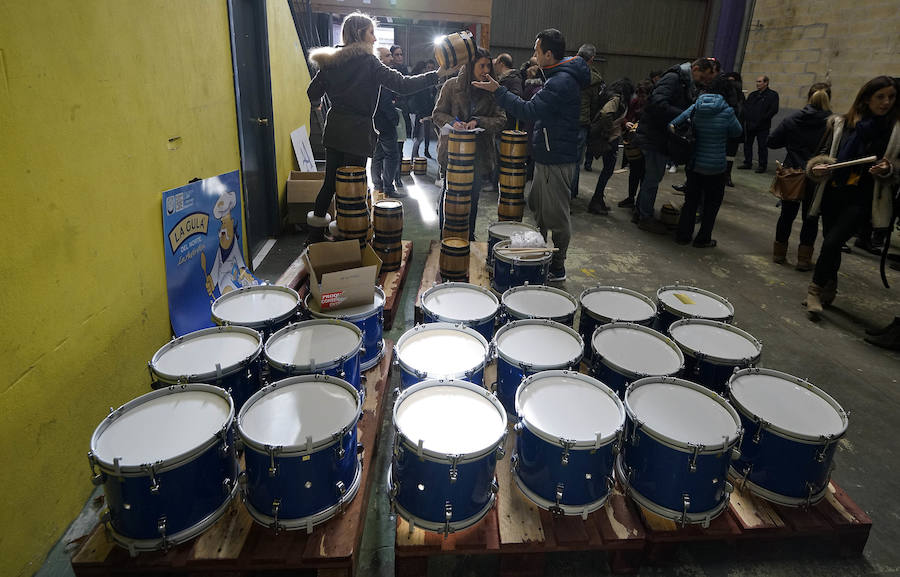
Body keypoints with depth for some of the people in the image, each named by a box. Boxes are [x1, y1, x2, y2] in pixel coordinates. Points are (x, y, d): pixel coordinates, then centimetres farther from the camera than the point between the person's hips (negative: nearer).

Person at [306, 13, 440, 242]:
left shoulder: (330, 61, 9)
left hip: (334, 129, 6)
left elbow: (312, 94, 10)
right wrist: (438, 75, -12)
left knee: (330, 182, 13)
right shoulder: (367, 61, -9)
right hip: (357, 131, -6)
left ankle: (314, 236, 19)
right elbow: (402, 84, -16)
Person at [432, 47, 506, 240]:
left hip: (478, 151, 1)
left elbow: (501, 119, -5)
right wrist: (452, 122, -20)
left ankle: (469, 237, 27)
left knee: (473, 195, 11)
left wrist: (478, 122, -22)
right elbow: (437, 114, 1)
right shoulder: (452, 85, -3)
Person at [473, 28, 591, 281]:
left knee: (556, 215, -2)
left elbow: (529, 110, -26)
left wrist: (497, 91, -21)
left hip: (556, 160, -11)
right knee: (538, 207, 20)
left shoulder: (561, 82, -21)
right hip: (548, 155, 11)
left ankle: (557, 268, 9)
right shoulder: (561, 77, 13)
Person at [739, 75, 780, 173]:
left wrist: (763, 119, -15)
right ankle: (748, 163, 21)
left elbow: (774, 110, -10)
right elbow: (745, 106, 17)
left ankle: (762, 165, 6)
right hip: (749, 125, 6)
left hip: (762, 127, -6)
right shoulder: (752, 94, 15)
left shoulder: (772, 95, -3)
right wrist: (746, 117, 1)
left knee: (762, 146, -1)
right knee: (747, 144, 10)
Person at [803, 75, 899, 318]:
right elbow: (823, 153, 12)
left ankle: (816, 291, 2)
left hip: (862, 199, -2)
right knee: (831, 243, 10)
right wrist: (817, 167, -9)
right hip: (833, 194, 2)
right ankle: (827, 291, 30)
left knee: (831, 242, -15)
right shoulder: (840, 123, 5)